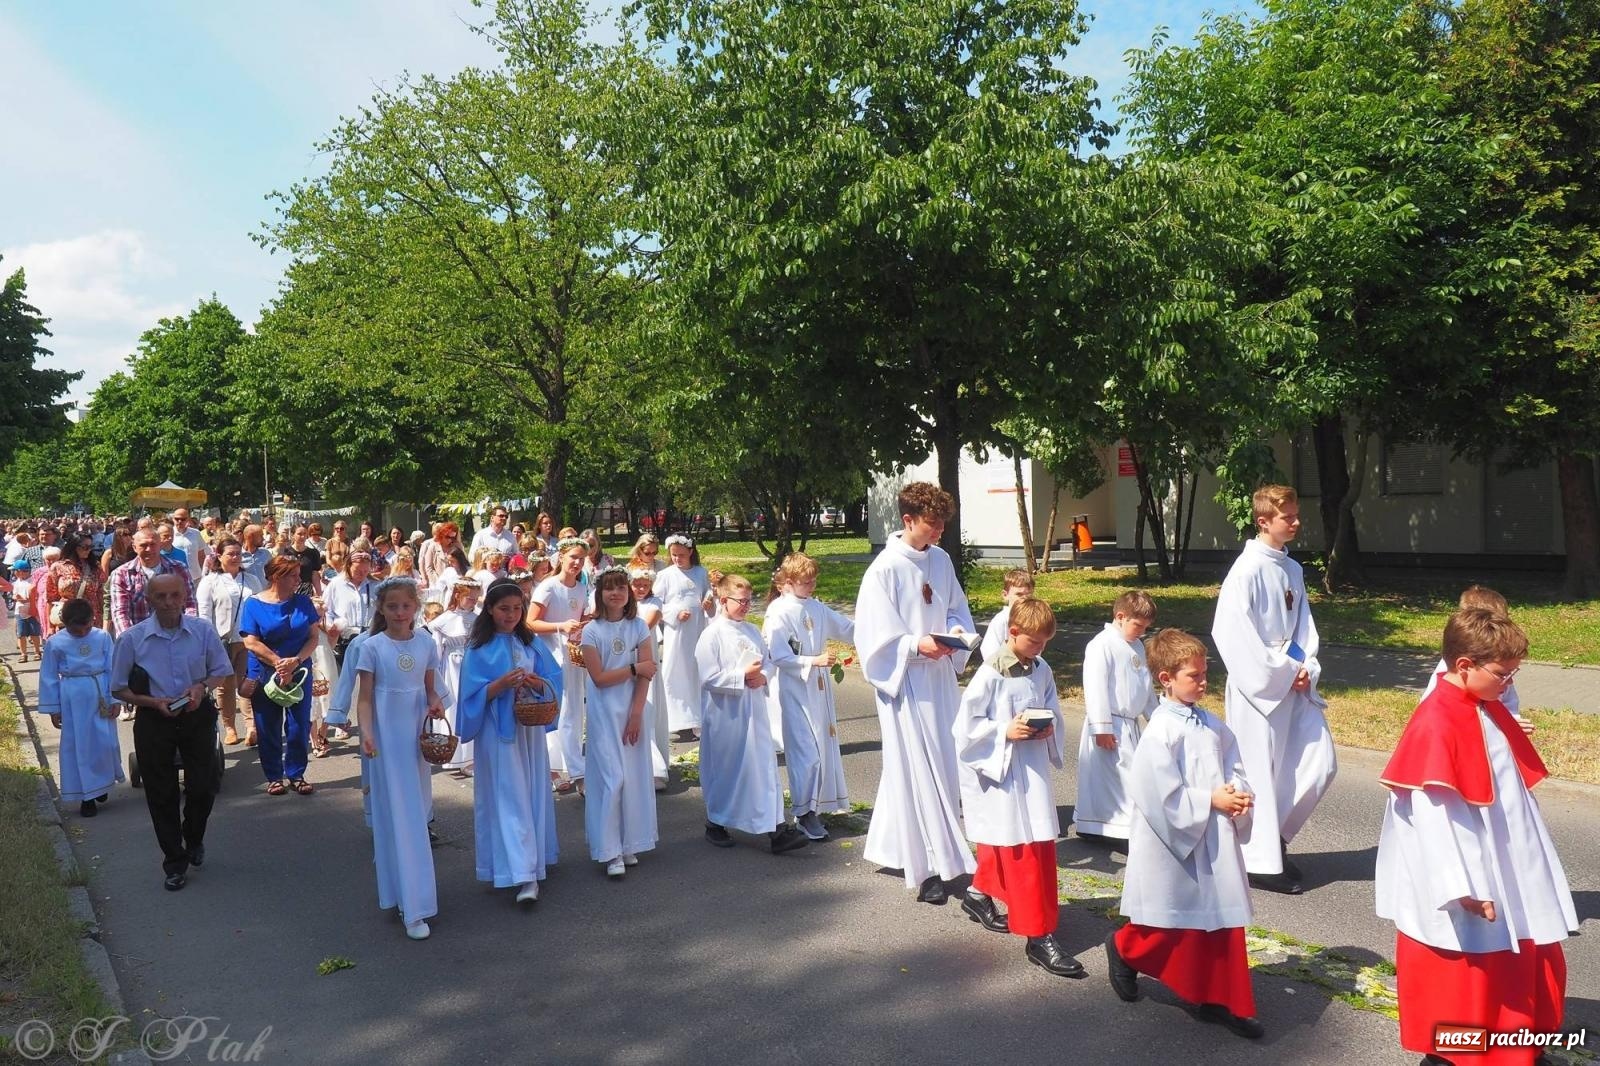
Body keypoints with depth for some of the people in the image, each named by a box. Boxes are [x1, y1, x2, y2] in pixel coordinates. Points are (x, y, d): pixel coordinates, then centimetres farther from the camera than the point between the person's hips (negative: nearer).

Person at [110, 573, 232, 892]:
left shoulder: (203, 631, -7)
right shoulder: (132, 638, -11)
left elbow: (221, 672, 6)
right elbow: (119, 688, -2)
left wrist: (202, 686, -14)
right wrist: (154, 702, -17)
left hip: (197, 716, 1)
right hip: (154, 721, -1)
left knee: (203, 787, 8)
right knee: (162, 794, 8)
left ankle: (194, 840, 40)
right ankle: (175, 863, 24)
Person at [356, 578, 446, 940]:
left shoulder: (426, 643, 4)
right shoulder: (372, 647, -6)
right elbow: (365, 698, -6)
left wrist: (435, 704, -9)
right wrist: (366, 732, -20)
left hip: (418, 735, 4)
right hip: (387, 737, -4)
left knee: (419, 807, 12)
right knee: (399, 815, -4)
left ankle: (403, 887, 33)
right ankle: (413, 908, -2)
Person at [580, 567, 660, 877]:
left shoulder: (639, 627, 1)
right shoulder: (592, 631, -5)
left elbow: (645, 675, -3)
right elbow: (599, 678, -10)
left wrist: (636, 714, -9)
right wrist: (634, 668, -9)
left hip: (633, 710, 3)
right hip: (604, 712, -3)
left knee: (635, 775, 5)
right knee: (612, 777, -6)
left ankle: (629, 845, 17)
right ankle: (610, 852, 1)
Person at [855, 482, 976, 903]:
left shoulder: (941, 560, 5)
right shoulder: (885, 569, -15)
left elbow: (957, 608, 16)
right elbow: (874, 636, -15)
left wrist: (956, 631, -5)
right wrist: (917, 645, -25)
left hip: (940, 675, 7)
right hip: (904, 680, -7)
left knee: (945, 764, 13)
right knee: (918, 769, -2)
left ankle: (895, 845, 30)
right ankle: (928, 868, 8)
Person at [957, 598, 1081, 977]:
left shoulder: (1042, 671, 4)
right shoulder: (990, 674, -15)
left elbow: (1055, 714, 14)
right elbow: (967, 725, -13)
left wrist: (1049, 730, -6)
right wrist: (1005, 732, -22)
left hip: (1033, 770, 7)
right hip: (1000, 772, -7)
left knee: (1041, 843, 19)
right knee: (1022, 851, -4)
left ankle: (979, 895, 42)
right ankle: (1039, 936, 4)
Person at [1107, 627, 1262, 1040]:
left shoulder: (1213, 725, 5)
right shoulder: (1161, 732, -19)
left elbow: (1235, 767, 10)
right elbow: (1161, 795, -21)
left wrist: (1239, 793, -10)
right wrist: (1211, 801, -18)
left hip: (1215, 841, 7)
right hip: (1175, 842, -7)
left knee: (1223, 919, 11)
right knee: (1176, 923, 7)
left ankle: (1220, 1001, 24)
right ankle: (1125, 949, 34)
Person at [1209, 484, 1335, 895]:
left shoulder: (1292, 569, 10)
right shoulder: (1248, 569, -14)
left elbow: (1302, 623, 16)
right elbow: (1231, 632, -19)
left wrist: (1305, 668, -1)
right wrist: (1281, 673, -15)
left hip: (1293, 684, 8)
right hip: (1258, 686, -8)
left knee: (1319, 762, 9)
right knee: (1260, 770, -1)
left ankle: (1275, 835, 26)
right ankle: (1263, 860, 12)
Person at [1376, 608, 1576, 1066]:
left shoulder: (1492, 712, 4)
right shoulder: (1435, 724, -23)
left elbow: (1515, 792, 13)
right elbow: (1430, 814, -24)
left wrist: (1533, 862, 17)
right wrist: (1461, 888, -25)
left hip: (1507, 876, 9)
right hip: (1466, 887, -9)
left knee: (1526, 965, 20)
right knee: (1460, 981, 7)